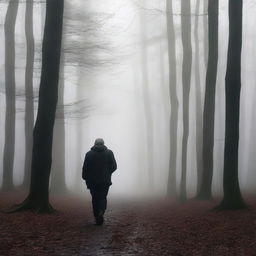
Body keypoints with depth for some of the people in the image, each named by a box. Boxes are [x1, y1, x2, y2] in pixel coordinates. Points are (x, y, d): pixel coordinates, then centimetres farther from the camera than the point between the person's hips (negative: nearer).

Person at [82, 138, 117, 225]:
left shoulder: (89, 154, 0)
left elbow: (85, 168, -3)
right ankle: (101, 212, -15)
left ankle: (97, 218, 7)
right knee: (103, 198, 12)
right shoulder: (109, 153, 1)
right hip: (105, 181, 0)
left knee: (95, 199, 10)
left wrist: (86, 179, 8)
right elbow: (114, 167, 1)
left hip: (93, 181, 0)